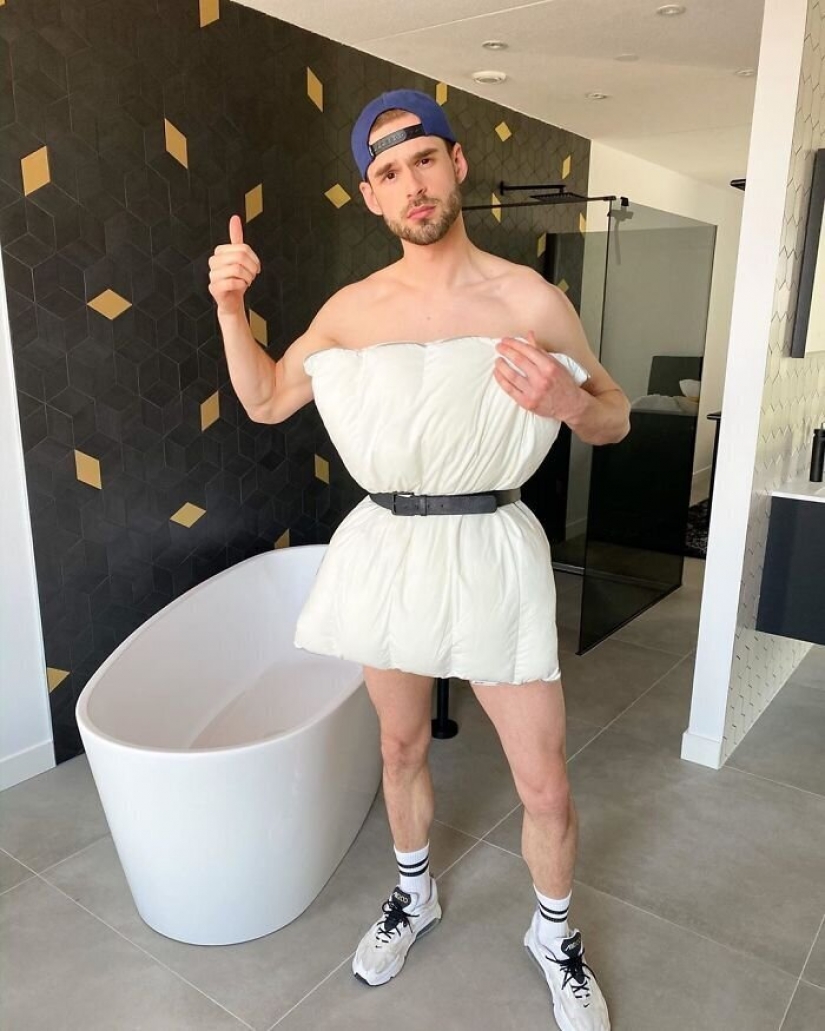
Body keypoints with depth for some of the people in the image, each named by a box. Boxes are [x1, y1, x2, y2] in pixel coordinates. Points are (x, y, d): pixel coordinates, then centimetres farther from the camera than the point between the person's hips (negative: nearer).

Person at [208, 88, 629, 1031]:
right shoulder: (352, 308, 2)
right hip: (388, 549, 3)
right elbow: (264, 402, 11)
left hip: (491, 550, -2)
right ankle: (414, 895, 48)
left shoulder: (530, 300, -7)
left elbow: (616, 419, 1)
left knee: (544, 785, 5)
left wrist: (570, 402, -22)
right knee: (401, 748, 20)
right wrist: (230, 307, -4)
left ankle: (553, 933, 36)